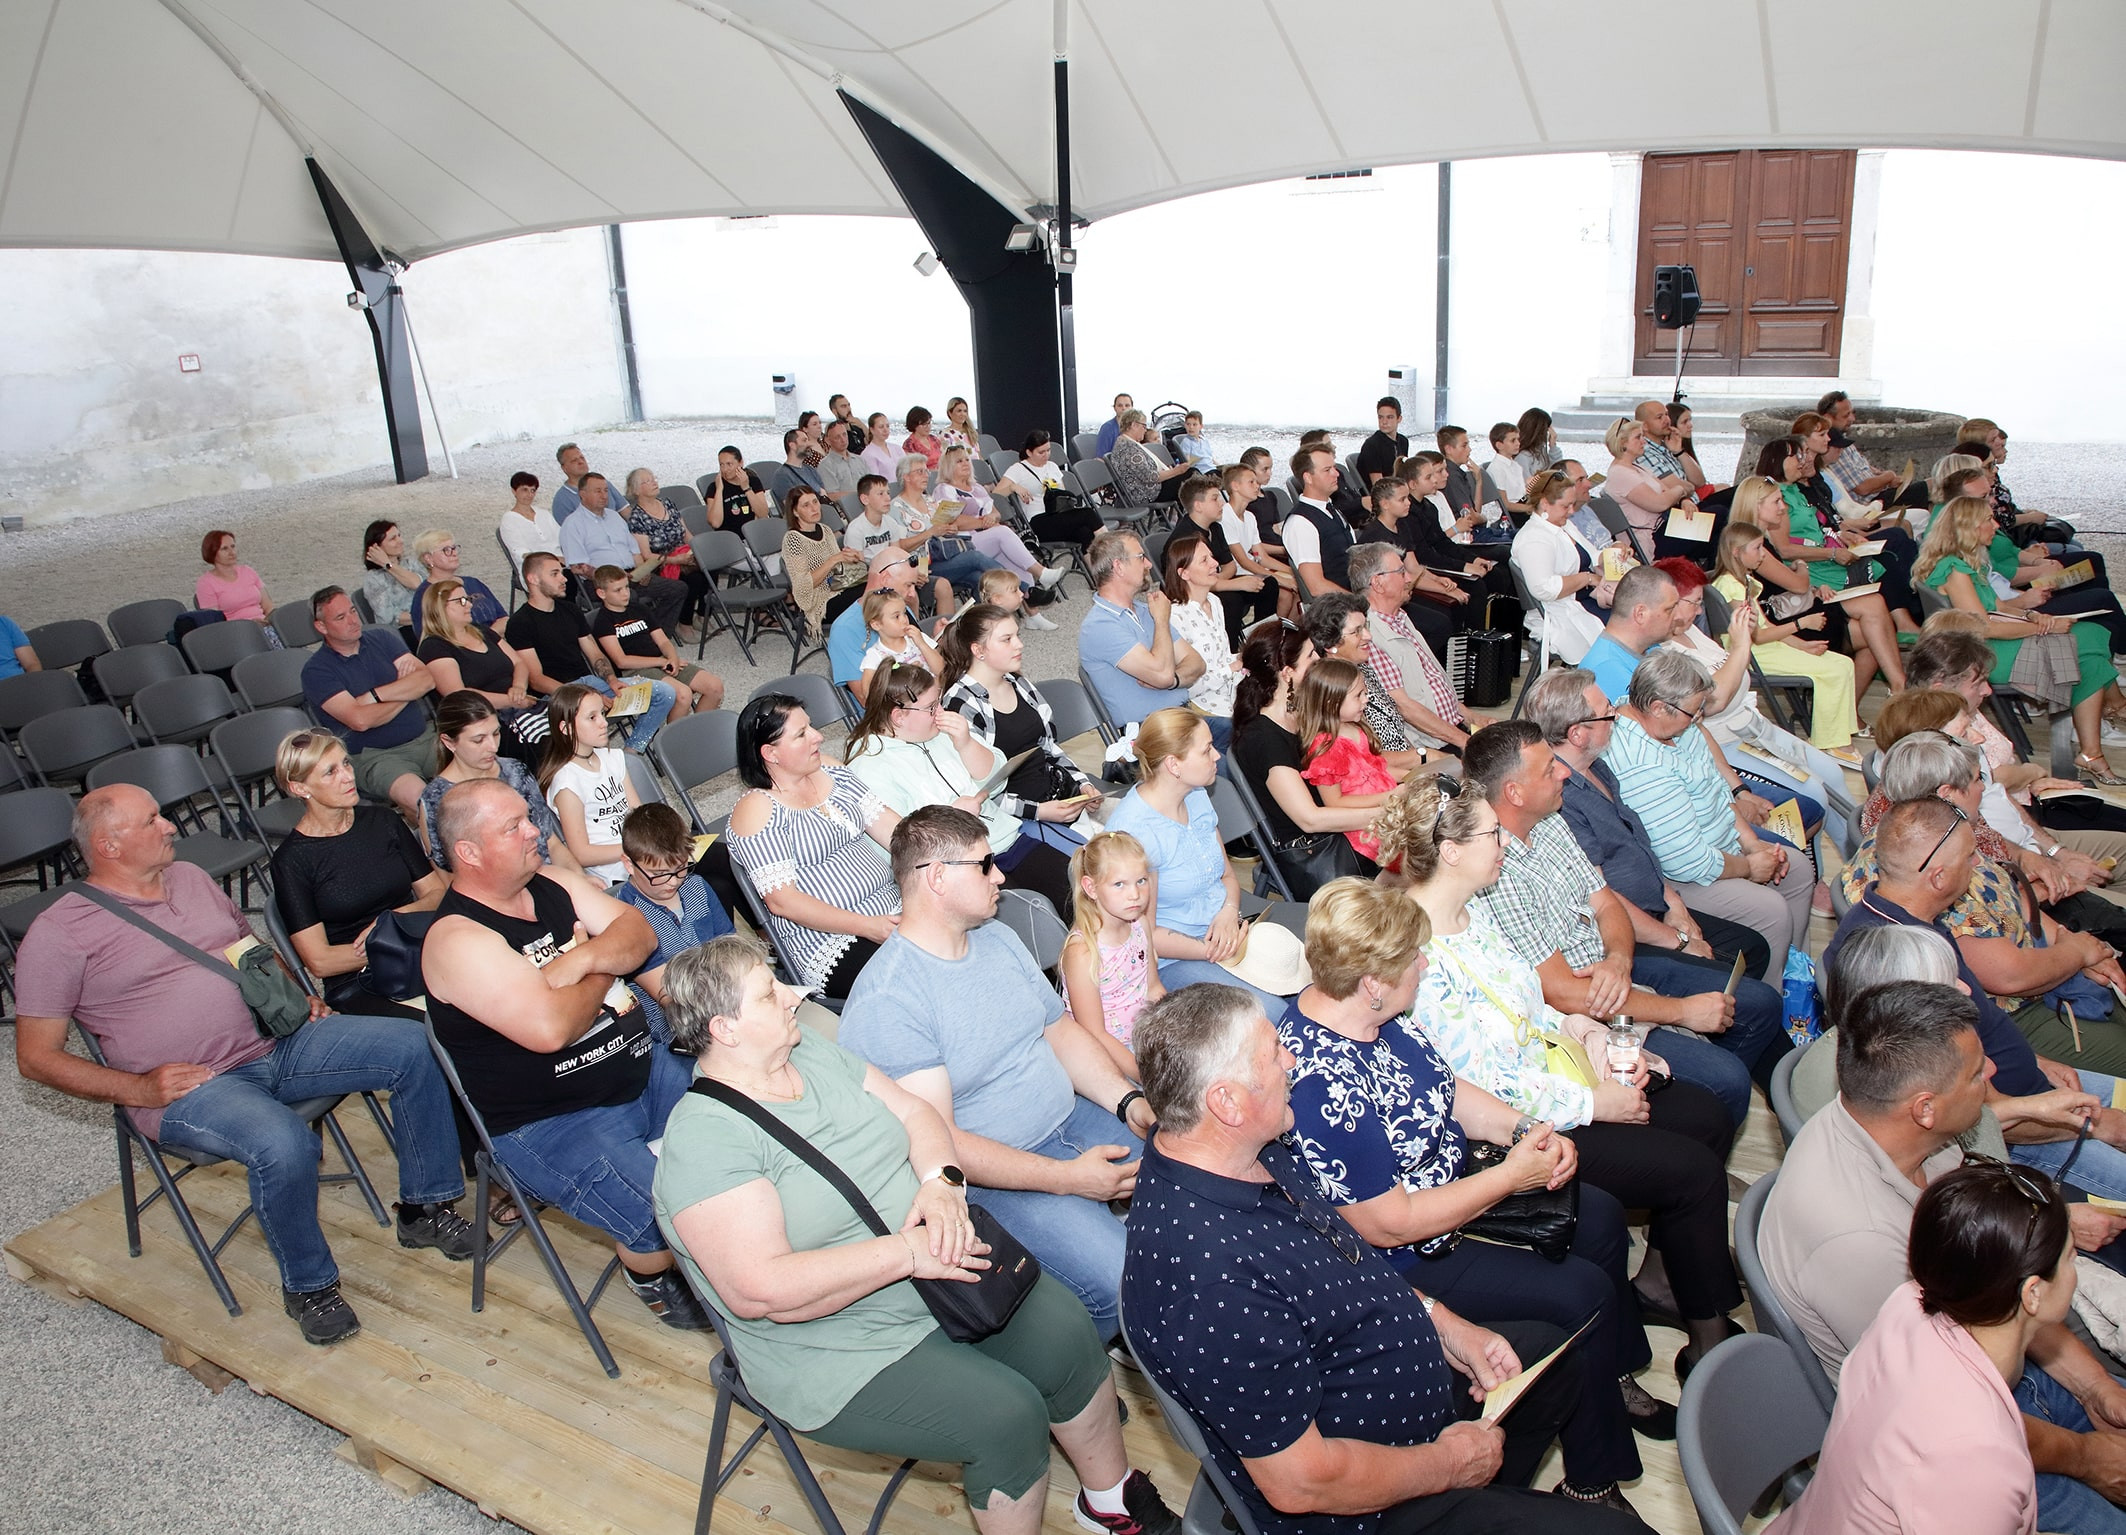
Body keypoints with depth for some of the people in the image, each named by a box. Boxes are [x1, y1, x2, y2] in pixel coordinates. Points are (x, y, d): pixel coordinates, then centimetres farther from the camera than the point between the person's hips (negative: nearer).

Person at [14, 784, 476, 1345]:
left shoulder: (191, 878, 14)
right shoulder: (58, 933, -4)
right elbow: (36, 1056, -4)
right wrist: (138, 1088, -16)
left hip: (277, 1042, 6)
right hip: (187, 1088, -6)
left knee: (414, 1045, -11)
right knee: (284, 1144, -36)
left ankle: (426, 1206, 2)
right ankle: (307, 1285, -9)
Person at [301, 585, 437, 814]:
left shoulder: (381, 639, 14)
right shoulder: (316, 670, -2)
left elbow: (427, 679, 1)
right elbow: (360, 720, -15)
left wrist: (375, 696, -8)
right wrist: (407, 691, -2)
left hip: (424, 740, 5)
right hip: (373, 757, -5)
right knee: (415, 795, -37)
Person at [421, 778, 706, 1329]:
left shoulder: (552, 884, 5)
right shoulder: (458, 939, -19)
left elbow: (638, 932, 1)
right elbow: (549, 1028, -30)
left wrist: (582, 960, -19)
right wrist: (602, 975, -11)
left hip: (644, 1067, 8)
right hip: (551, 1122, -8)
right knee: (668, 1213, -24)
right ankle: (651, 1275, 11)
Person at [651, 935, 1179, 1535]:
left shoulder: (810, 1049, 1)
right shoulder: (704, 1139, -22)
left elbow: (912, 1110, 7)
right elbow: (758, 1289, -29)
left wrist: (941, 1182, -15)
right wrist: (907, 1252, -28)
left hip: (940, 1267, 7)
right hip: (845, 1356, -7)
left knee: (1064, 1328, -5)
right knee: (1009, 1414, -19)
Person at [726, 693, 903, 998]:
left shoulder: (829, 771, 13)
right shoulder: (756, 809, -8)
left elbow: (890, 827, 11)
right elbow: (781, 901, -15)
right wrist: (868, 927, -21)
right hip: (834, 946, -7)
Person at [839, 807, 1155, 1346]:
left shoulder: (997, 938, 7)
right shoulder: (885, 1000, -21)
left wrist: (1129, 1100, -3)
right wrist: (1064, 1178, -26)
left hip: (1074, 1118, 8)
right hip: (994, 1172, -8)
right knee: (1118, 1282, -25)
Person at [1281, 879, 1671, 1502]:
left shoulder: (1376, 1013, -8)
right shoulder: (1319, 1083, -37)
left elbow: (1444, 1089, 8)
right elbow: (1389, 1224, -30)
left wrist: (1524, 1128, -9)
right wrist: (1512, 1175, -24)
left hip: (1451, 1182, 10)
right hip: (1405, 1258, -10)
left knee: (1600, 1217, 15)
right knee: (1583, 1293, -11)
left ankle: (1618, 1381, 41)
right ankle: (1593, 1484, 13)